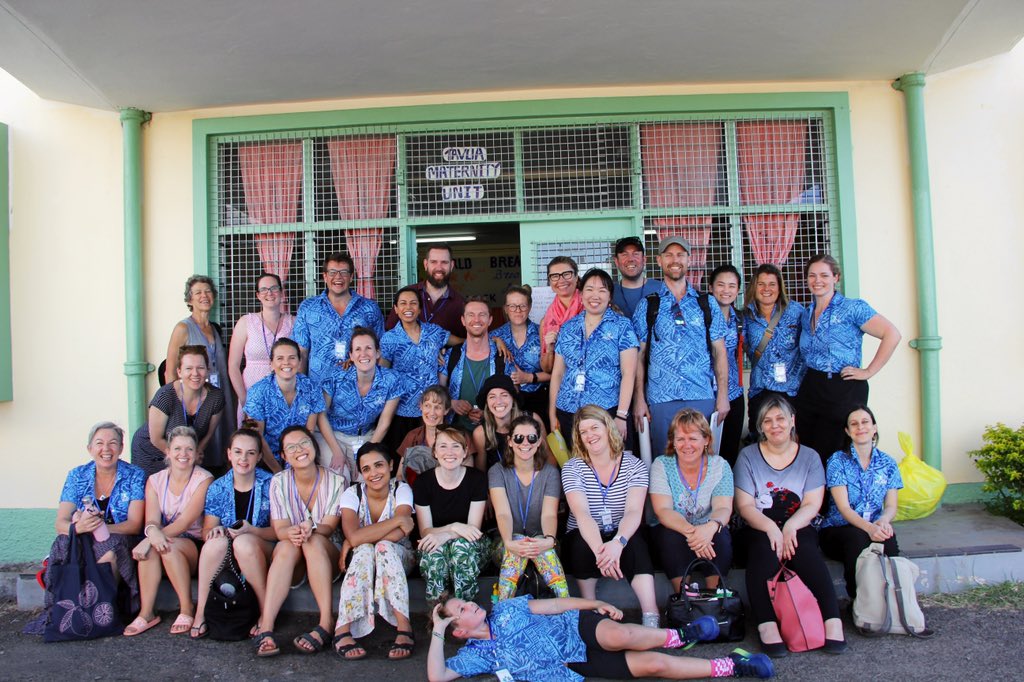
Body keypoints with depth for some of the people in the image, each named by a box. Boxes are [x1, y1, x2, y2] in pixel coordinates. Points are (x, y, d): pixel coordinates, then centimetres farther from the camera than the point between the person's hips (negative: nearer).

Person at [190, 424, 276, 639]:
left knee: (244, 542, -34)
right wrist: (215, 530, -20)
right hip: (226, 557, 2)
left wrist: (251, 530, -25)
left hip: (263, 553, -2)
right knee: (216, 540, -30)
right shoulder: (218, 488, 5)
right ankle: (201, 612, -21)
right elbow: (207, 530, 4)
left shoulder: (270, 484, -3)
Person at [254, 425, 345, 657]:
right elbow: (279, 529, -9)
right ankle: (266, 627, -43)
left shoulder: (335, 481, -4)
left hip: (327, 556, -1)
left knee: (314, 541, -33)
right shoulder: (279, 482, -1)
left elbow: (329, 527, -10)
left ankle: (326, 623, -40)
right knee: (286, 546, -33)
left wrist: (311, 528, -34)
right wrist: (292, 532, -34)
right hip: (290, 560, 1)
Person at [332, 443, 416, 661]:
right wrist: (397, 521, -30)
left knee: (384, 547, -34)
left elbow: (397, 535, -29)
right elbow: (354, 537, -32)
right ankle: (343, 629, -38)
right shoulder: (352, 494, -13)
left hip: (398, 558, 0)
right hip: (363, 559, 0)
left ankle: (404, 626, -41)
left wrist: (362, 538, -26)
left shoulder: (401, 490, -13)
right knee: (365, 550, -34)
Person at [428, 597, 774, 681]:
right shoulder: (477, 654, 3)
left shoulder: (505, 609, 9)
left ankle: (680, 635, -12)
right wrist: (436, 632, -13)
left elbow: (552, 605, 8)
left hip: (577, 627, 1)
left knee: (618, 636, -37)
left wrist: (596, 604, -2)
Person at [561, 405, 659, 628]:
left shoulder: (634, 466, -5)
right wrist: (600, 549, -43)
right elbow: (582, 513, -23)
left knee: (635, 541, -33)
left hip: (622, 540, 0)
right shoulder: (572, 468, -7)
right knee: (583, 543, -34)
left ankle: (651, 619, -37)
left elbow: (634, 512, -20)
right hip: (584, 541, 0)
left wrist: (617, 542, -42)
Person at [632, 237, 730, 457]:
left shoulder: (707, 304, 9)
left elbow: (719, 351, 7)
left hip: (703, 397, 1)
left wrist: (723, 395, -1)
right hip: (661, 399, -1)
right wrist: (639, 399, -4)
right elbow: (640, 355, 3)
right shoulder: (646, 306, 5)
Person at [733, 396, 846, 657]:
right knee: (764, 548, -33)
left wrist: (790, 526, -21)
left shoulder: (810, 457, 9)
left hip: (797, 528, 1)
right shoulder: (748, 456, 5)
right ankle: (766, 626, -37)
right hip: (757, 529, -1)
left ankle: (833, 621, -32)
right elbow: (744, 505, -4)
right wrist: (771, 528, -23)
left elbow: (812, 504, 0)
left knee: (806, 551, -32)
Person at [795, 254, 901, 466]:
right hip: (810, 390, 6)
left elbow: (892, 334, -15)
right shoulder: (807, 314, 12)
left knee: (828, 459, 1)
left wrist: (868, 372, -14)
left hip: (843, 392, -6)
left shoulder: (853, 308, -8)